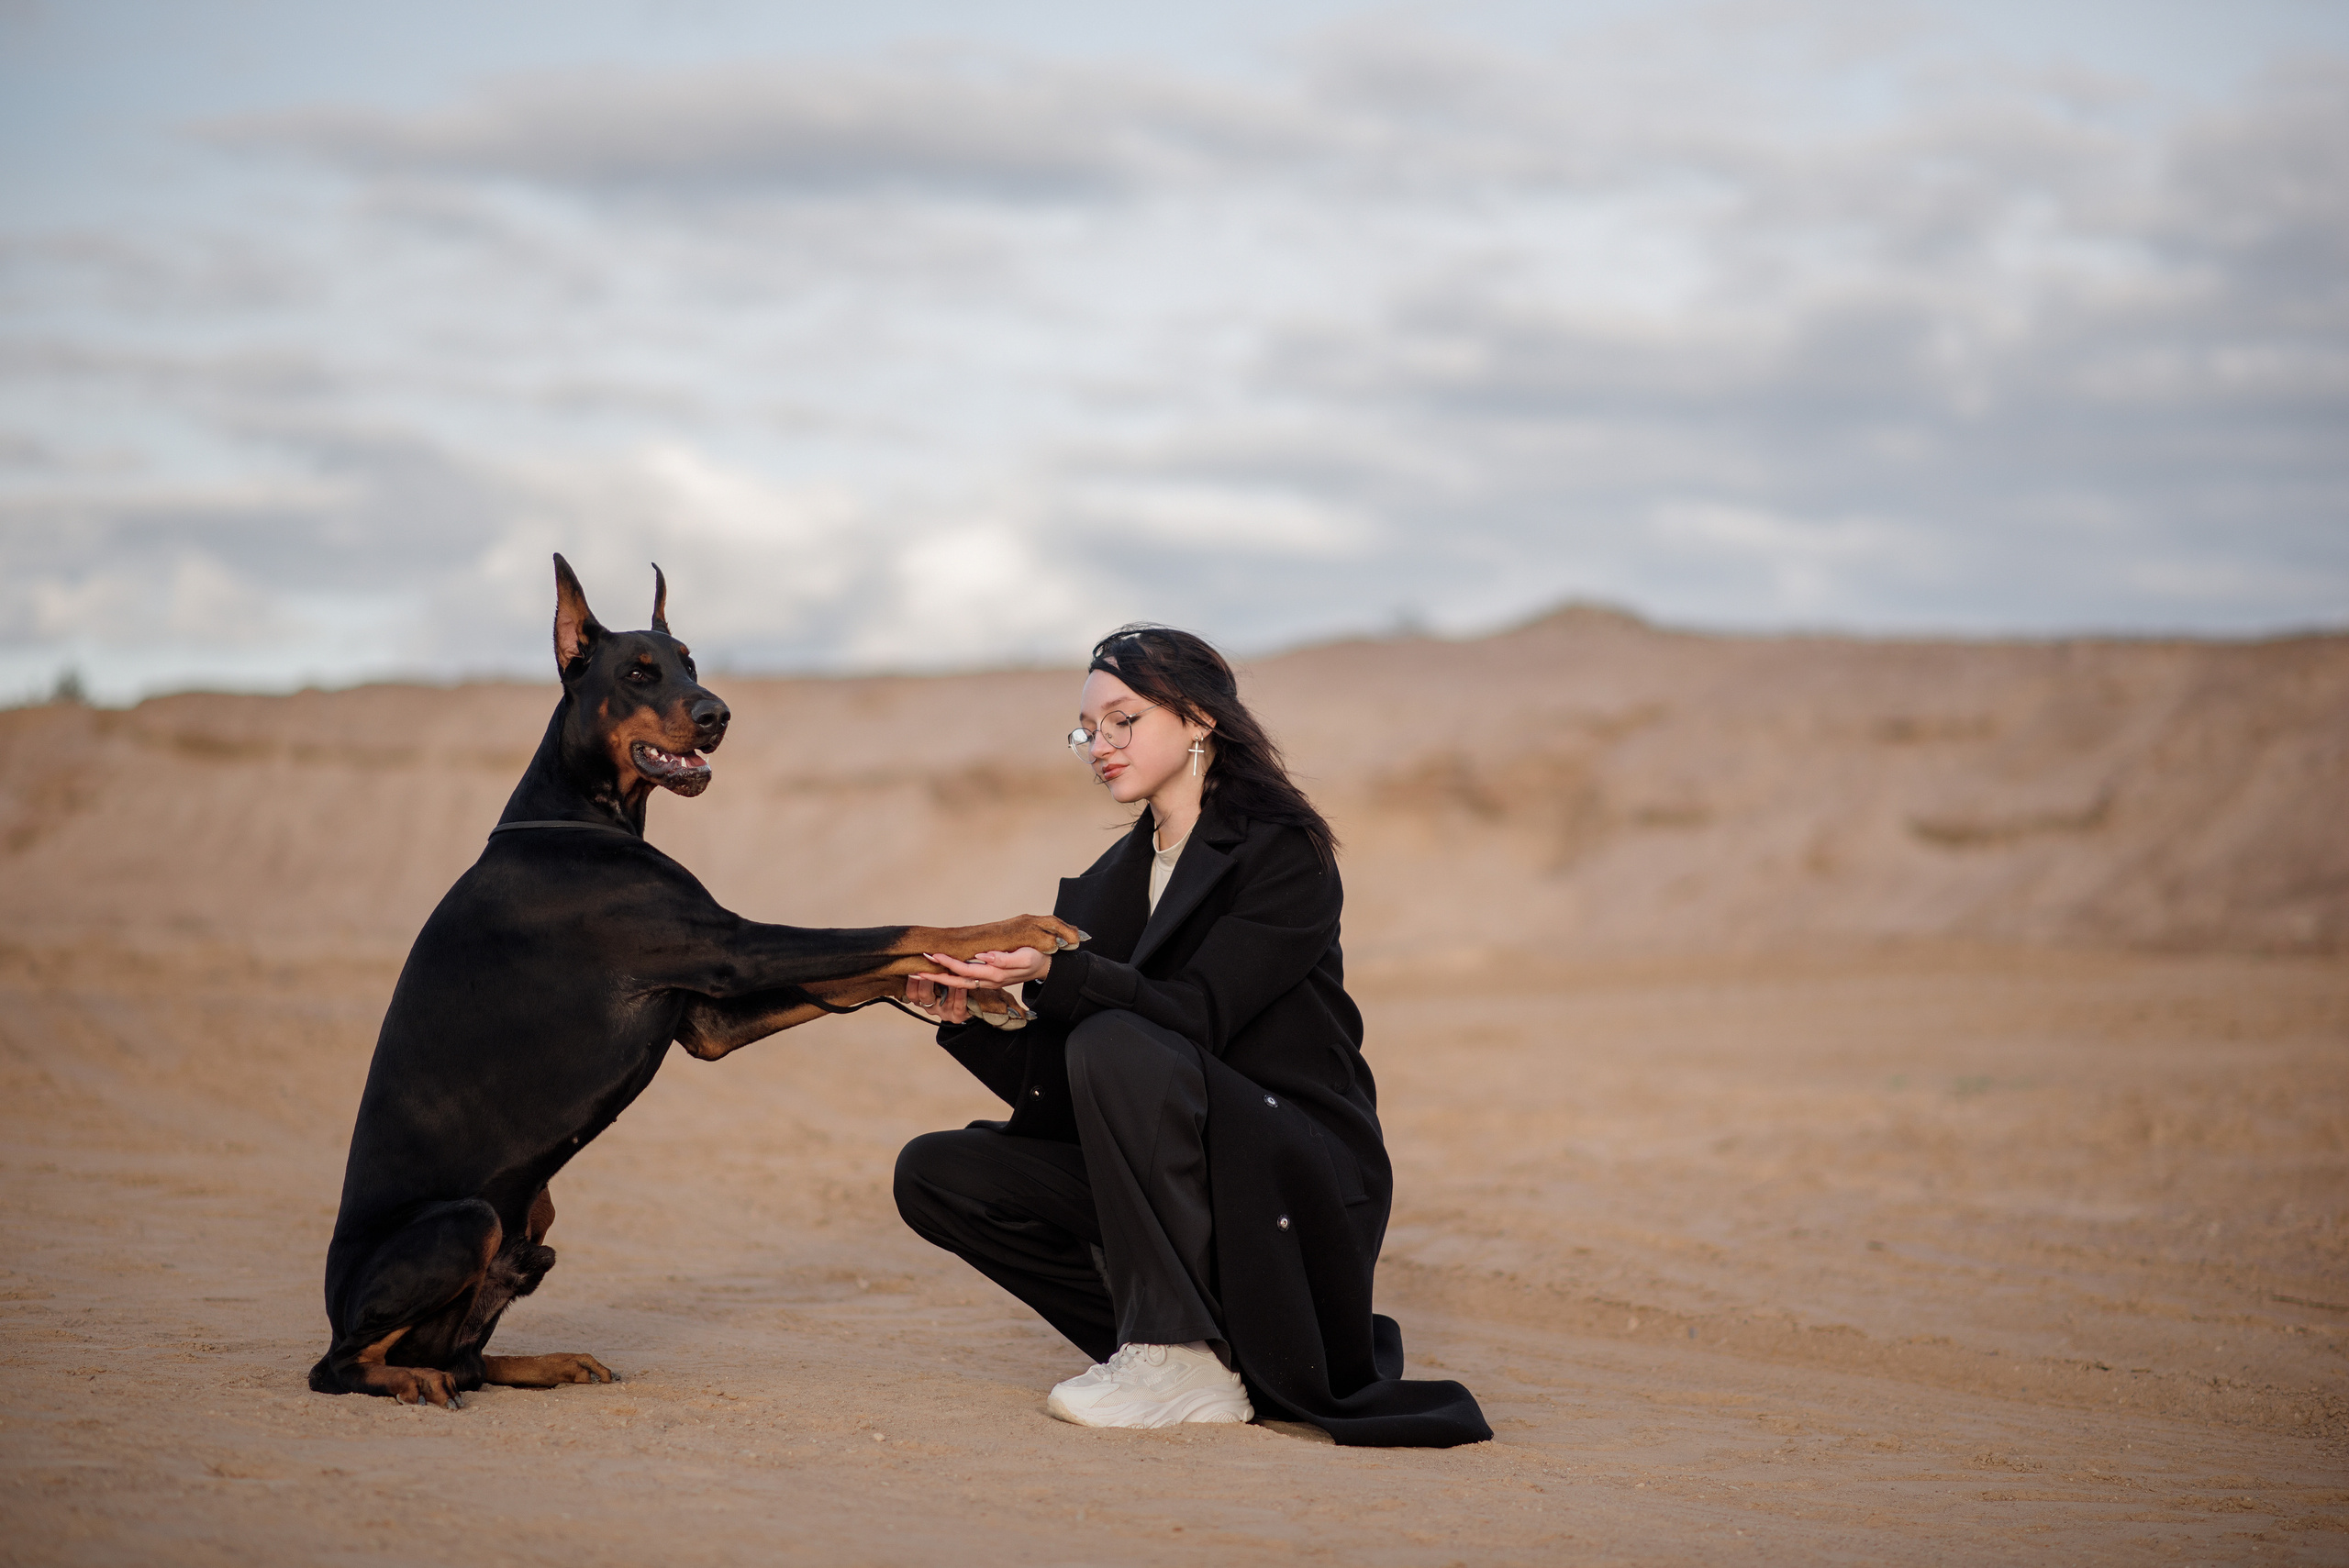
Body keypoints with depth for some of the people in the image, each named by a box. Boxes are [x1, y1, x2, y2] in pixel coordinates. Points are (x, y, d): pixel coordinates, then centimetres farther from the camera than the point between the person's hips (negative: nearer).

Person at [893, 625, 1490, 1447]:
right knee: (934, 1172, -5)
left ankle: (1186, 1364, -25)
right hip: (1186, 1188, 7)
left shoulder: (1282, 852, -8)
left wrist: (1054, 970, -34)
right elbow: (1056, 1091, 5)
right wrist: (971, 1016, -13)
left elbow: (1196, 1015, -22)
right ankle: (1165, 1339, -3)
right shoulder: (1111, 883, 12)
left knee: (1118, 1044, -31)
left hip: (1300, 1183, -7)